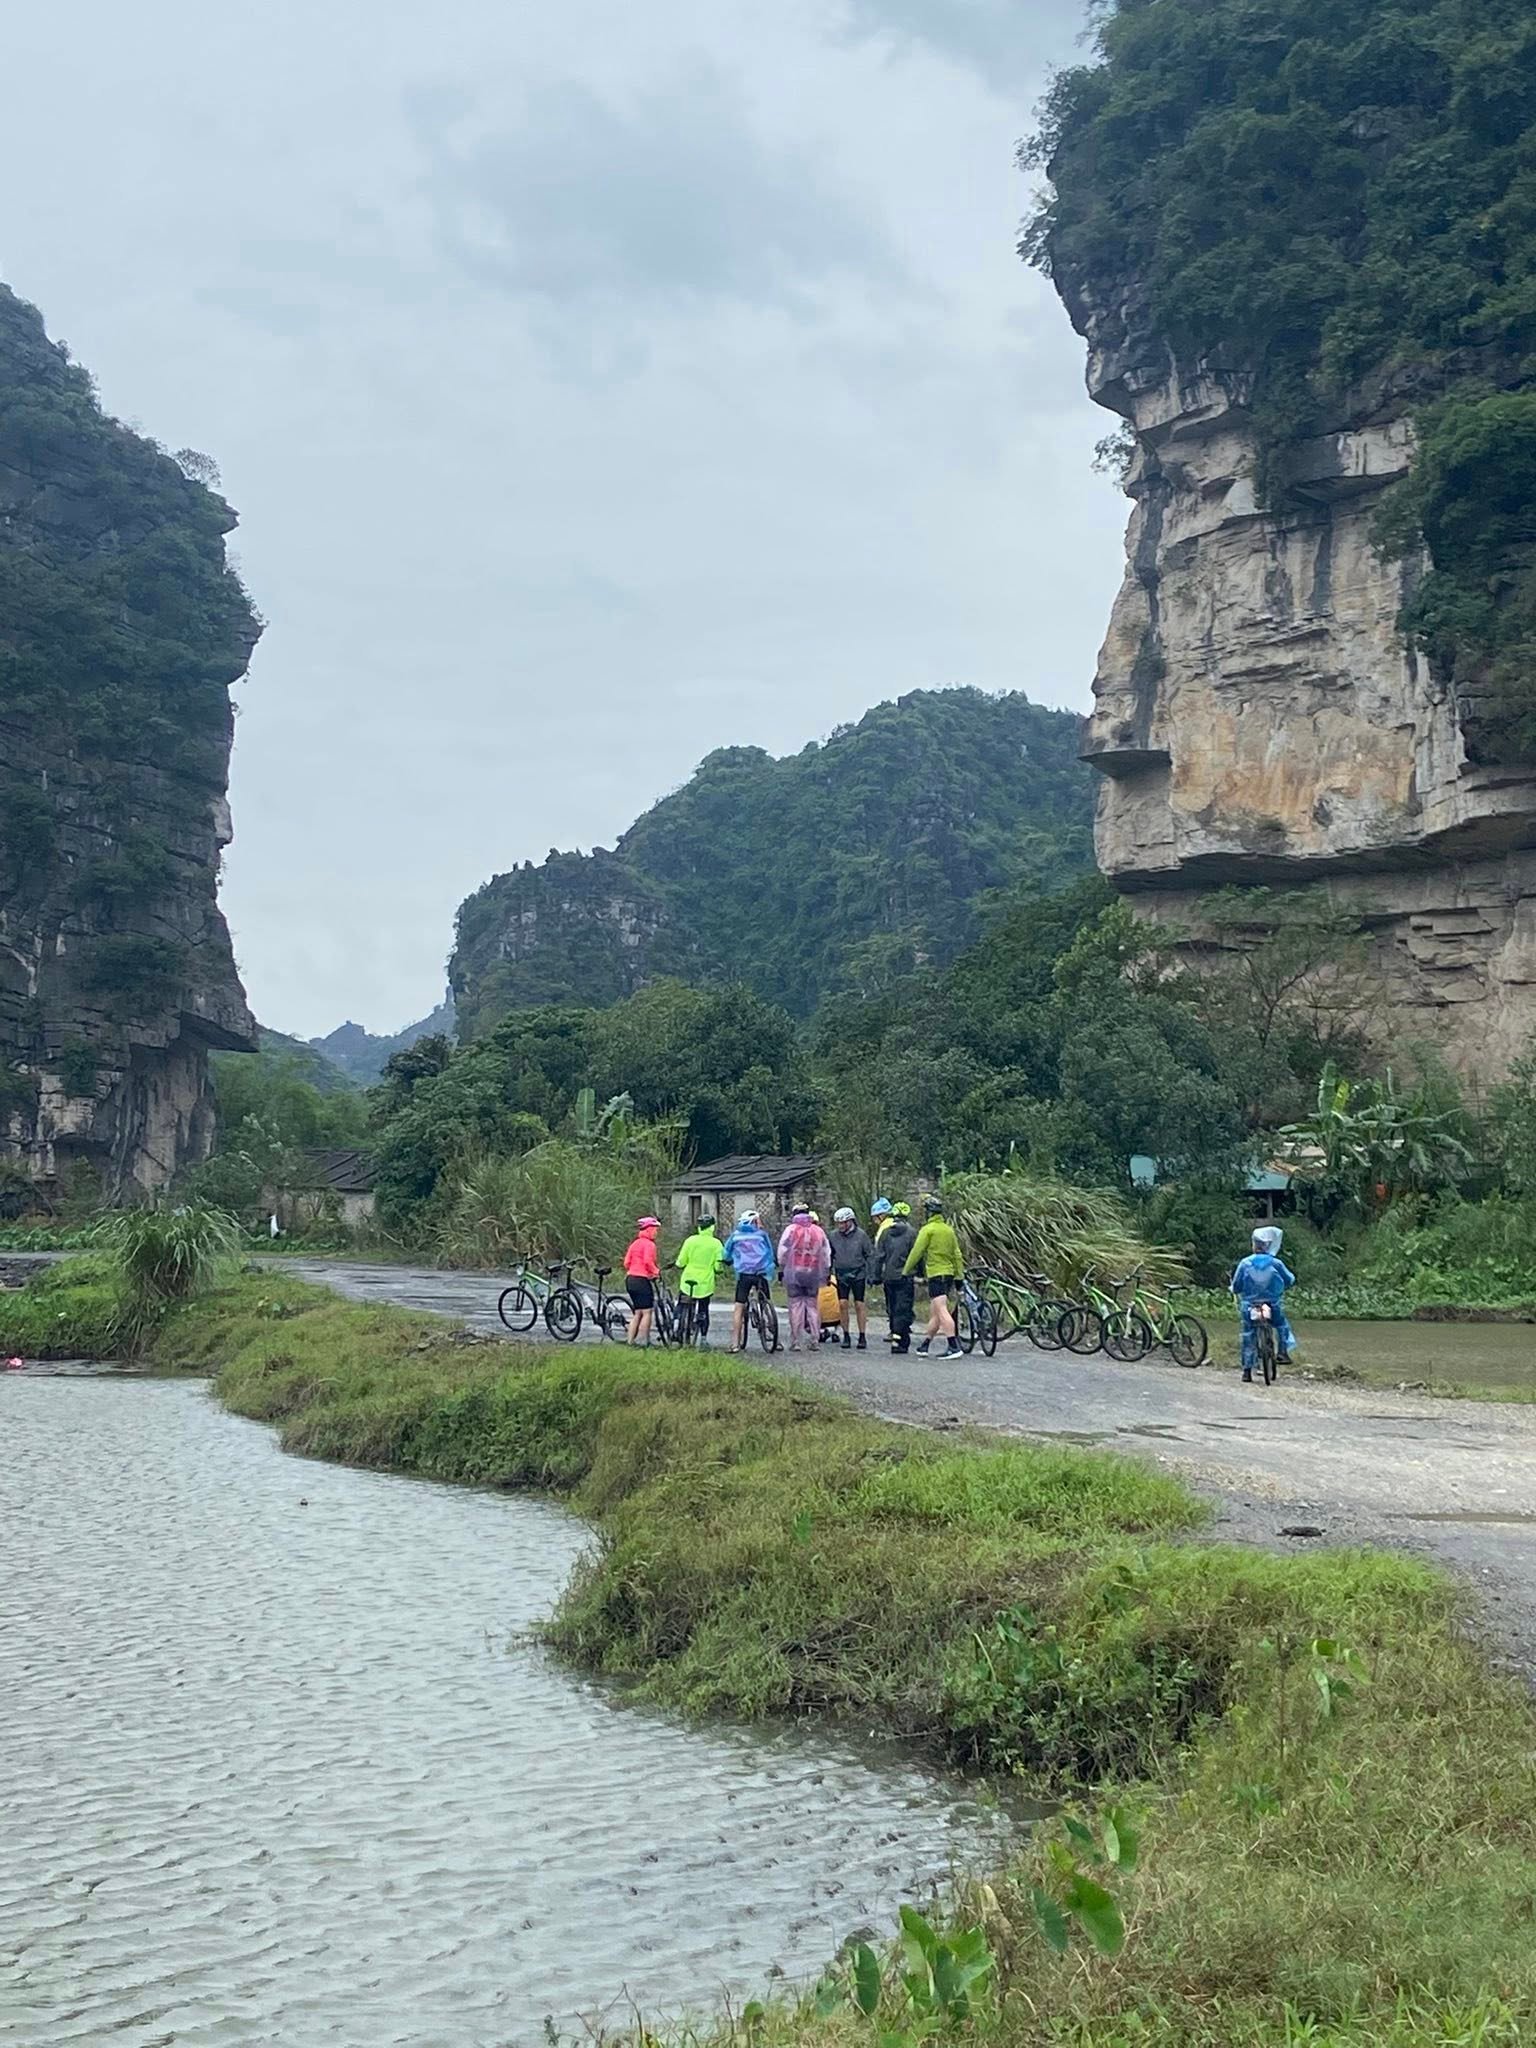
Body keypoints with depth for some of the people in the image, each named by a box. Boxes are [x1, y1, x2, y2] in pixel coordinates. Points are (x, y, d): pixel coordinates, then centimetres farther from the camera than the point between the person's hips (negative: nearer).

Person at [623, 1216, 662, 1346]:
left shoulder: (635, 1243, 14)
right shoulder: (649, 1244, -10)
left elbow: (626, 1263, 11)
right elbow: (648, 1261, -23)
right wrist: (656, 1272, -9)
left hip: (630, 1280, 9)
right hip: (642, 1280, -9)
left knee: (637, 1313, 15)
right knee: (647, 1312, -1)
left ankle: (631, 1341, 14)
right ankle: (643, 1341, -4)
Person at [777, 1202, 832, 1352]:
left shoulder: (791, 1229, -3)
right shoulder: (819, 1231, 7)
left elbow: (782, 1251, -2)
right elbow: (826, 1254, 11)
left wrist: (781, 1268, 10)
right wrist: (826, 1271, 19)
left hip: (794, 1272, -2)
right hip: (813, 1272, 2)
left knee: (796, 1306, 0)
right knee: (812, 1306, 9)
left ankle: (794, 1341, 0)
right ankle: (814, 1340, 5)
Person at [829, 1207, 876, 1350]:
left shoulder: (861, 1235, -5)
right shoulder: (834, 1235, 1)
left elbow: (870, 1255, 2)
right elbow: (830, 1255, 11)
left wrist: (870, 1274, -1)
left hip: (858, 1274, -2)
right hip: (841, 1274, 2)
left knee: (859, 1305, 0)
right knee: (842, 1304, -5)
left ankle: (862, 1337, 7)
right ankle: (846, 1335, 6)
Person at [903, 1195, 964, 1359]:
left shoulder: (928, 1229, -9)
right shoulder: (949, 1229, 12)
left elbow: (916, 1252, -10)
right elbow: (957, 1255, 13)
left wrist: (905, 1271, -1)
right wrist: (959, 1277, 16)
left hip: (936, 1274, -8)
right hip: (949, 1274, 8)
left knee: (942, 1311, -13)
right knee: (934, 1313, 16)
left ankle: (953, 1347, -22)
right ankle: (925, 1343, 25)